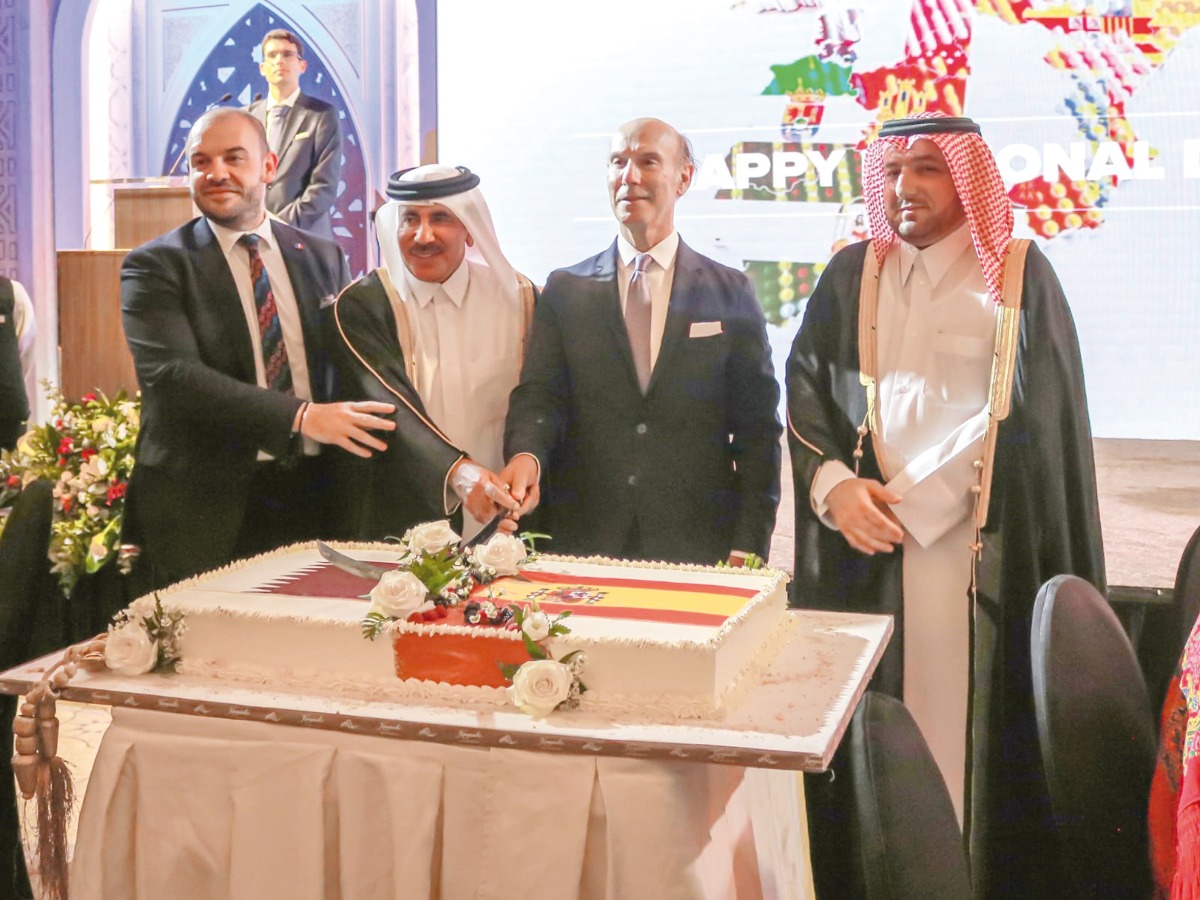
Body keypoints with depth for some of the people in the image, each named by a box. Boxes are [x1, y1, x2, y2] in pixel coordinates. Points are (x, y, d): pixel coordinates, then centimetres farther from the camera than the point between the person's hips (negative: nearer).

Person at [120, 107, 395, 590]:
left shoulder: (323, 259, 12)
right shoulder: (155, 266, -1)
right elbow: (171, 374, -15)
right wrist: (301, 416, -24)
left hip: (313, 497, 3)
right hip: (205, 510, -3)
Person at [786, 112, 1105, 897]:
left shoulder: (1021, 274, 3)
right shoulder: (851, 275, 11)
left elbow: (1031, 415, -3)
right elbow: (805, 391, 8)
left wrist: (907, 503, -8)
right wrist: (832, 484, -11)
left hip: (981, 551, -2)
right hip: (864, 546, 3)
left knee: (970, 722, -2)